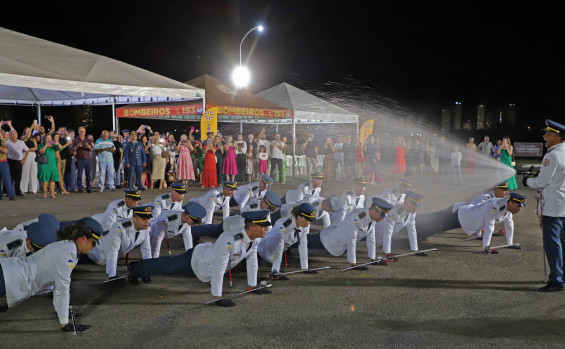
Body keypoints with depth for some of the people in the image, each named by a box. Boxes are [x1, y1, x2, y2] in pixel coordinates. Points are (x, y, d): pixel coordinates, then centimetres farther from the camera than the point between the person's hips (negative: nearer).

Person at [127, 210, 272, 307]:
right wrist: (217, 298, -39)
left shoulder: (253, 237, -18)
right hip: (196, 259, -8)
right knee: (166, 266, 14)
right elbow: (218, 269, -43)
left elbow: (252, 261, -4)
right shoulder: (229, 240, -44)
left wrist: (253, 286, 2)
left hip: (209, 253, 8)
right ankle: (135, 269, 41)